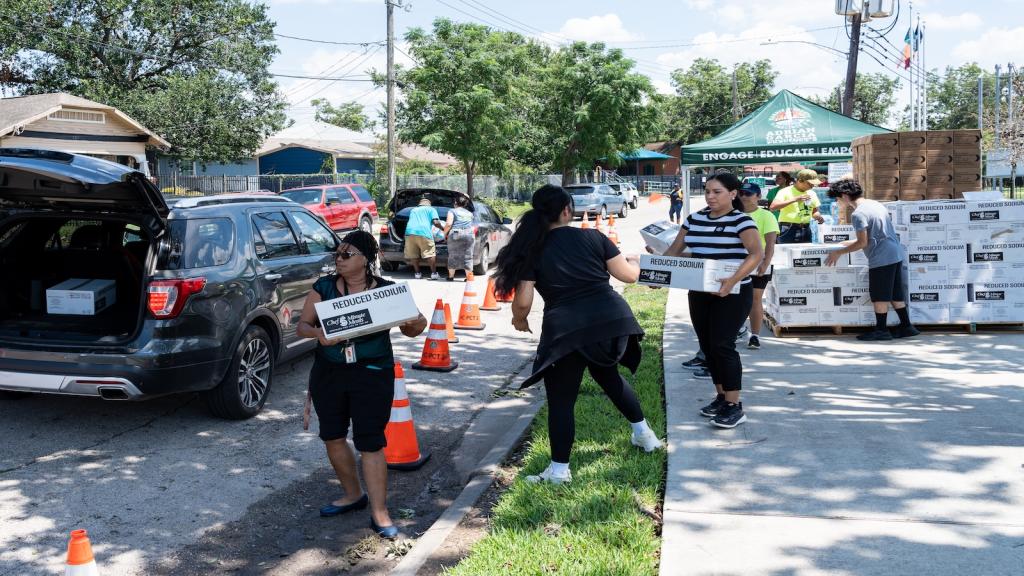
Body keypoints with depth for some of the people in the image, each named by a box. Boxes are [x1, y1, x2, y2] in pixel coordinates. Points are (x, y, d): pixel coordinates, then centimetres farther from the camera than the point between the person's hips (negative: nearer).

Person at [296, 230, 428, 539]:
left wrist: (416, 324, -20)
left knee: (370, 442, -4)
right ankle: (353, 495, 34)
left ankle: (379, 513, 4)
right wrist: (316, 332, -19)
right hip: (328, 374, 4)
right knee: (332, 436, 13)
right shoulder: (323, 287, 3)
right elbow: (302, 325, 4)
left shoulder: (386, 290, -2)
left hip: (372, 375, -4)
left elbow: (410, 330, 4)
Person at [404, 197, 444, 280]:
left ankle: (417, 273, 12)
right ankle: (433, 273, -2)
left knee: (413, 255, 11)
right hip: (424, 232, -4)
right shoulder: (431, 209, 17)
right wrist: (443, 227, 20)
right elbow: (436, 222, 3)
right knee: (430, 254, 0)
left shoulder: (413, 210, 32)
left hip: (410, 232, 4)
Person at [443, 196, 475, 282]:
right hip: (469, 235, 3)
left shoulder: (452, 211, 6)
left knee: (453, 255, 3)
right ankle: (469, 277, -1)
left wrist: (445, 233, 5)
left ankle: (451, 276, 6)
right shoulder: (470, 213, 22)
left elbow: (449, 224, -4)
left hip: (456, 234, -3)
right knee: (467, 256, 4)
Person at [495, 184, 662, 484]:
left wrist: (519, 319, 20)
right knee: (607, 375, 31)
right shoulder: (593, 237, 6)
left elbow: (523, 301, -2)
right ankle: (644, 433, 41)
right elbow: (628, 275, 7)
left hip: (567, 329, -4)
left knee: (561, 400, 9)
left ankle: (559, 470, 14)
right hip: (613, 318, 4)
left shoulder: (531, 249, 2)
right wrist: (635, 261, 30)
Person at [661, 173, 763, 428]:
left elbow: (757, 254, -23)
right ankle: (721, 397, 24)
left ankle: (734, 406, -4)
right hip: (699, 293, 7)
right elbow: (674, 250, 13)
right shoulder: (693, 219, 10)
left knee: (722, 345, -11)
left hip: (731, 293, -6)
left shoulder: (741, 221, -10)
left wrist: (733, 281, -36)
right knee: (707, 346, 10)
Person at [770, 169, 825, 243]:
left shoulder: (812, 194, 13)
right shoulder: (786, 192, -6)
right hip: (788, 230, -6)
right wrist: (795, 199, -25)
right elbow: (773, 206, -21)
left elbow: (814, 211, 24)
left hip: (805, 231, 6)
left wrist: (819, 217, 0)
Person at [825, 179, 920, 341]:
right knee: (895, 294, 16)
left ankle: (881, 330, 8)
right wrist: (852, 243, 25)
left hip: (881, 259, -9)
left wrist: (839, 252, -6)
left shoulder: (858, 214, -15)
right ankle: (906, 326, 20)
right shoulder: (875, 204, 15)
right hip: (896, 255, 9)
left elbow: (862, 243, -15)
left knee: (879, 296, 1)